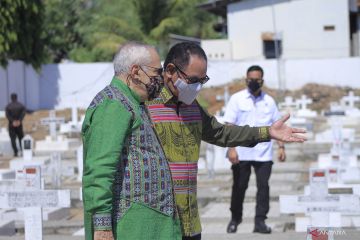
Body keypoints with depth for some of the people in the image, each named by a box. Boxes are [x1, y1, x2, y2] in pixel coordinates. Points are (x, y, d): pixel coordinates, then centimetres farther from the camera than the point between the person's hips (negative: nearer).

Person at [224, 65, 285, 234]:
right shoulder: (237, 99, 0)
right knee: (239, 187, 6)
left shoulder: (269, 101, 9)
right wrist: (231, 148, -14)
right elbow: (229, 125, -5)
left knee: (263, 186, -3)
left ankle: (260, 221, 2)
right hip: (241, 153, -2)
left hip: (263, 154, 2)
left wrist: (281, 146, 3)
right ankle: (235, 218, 24)